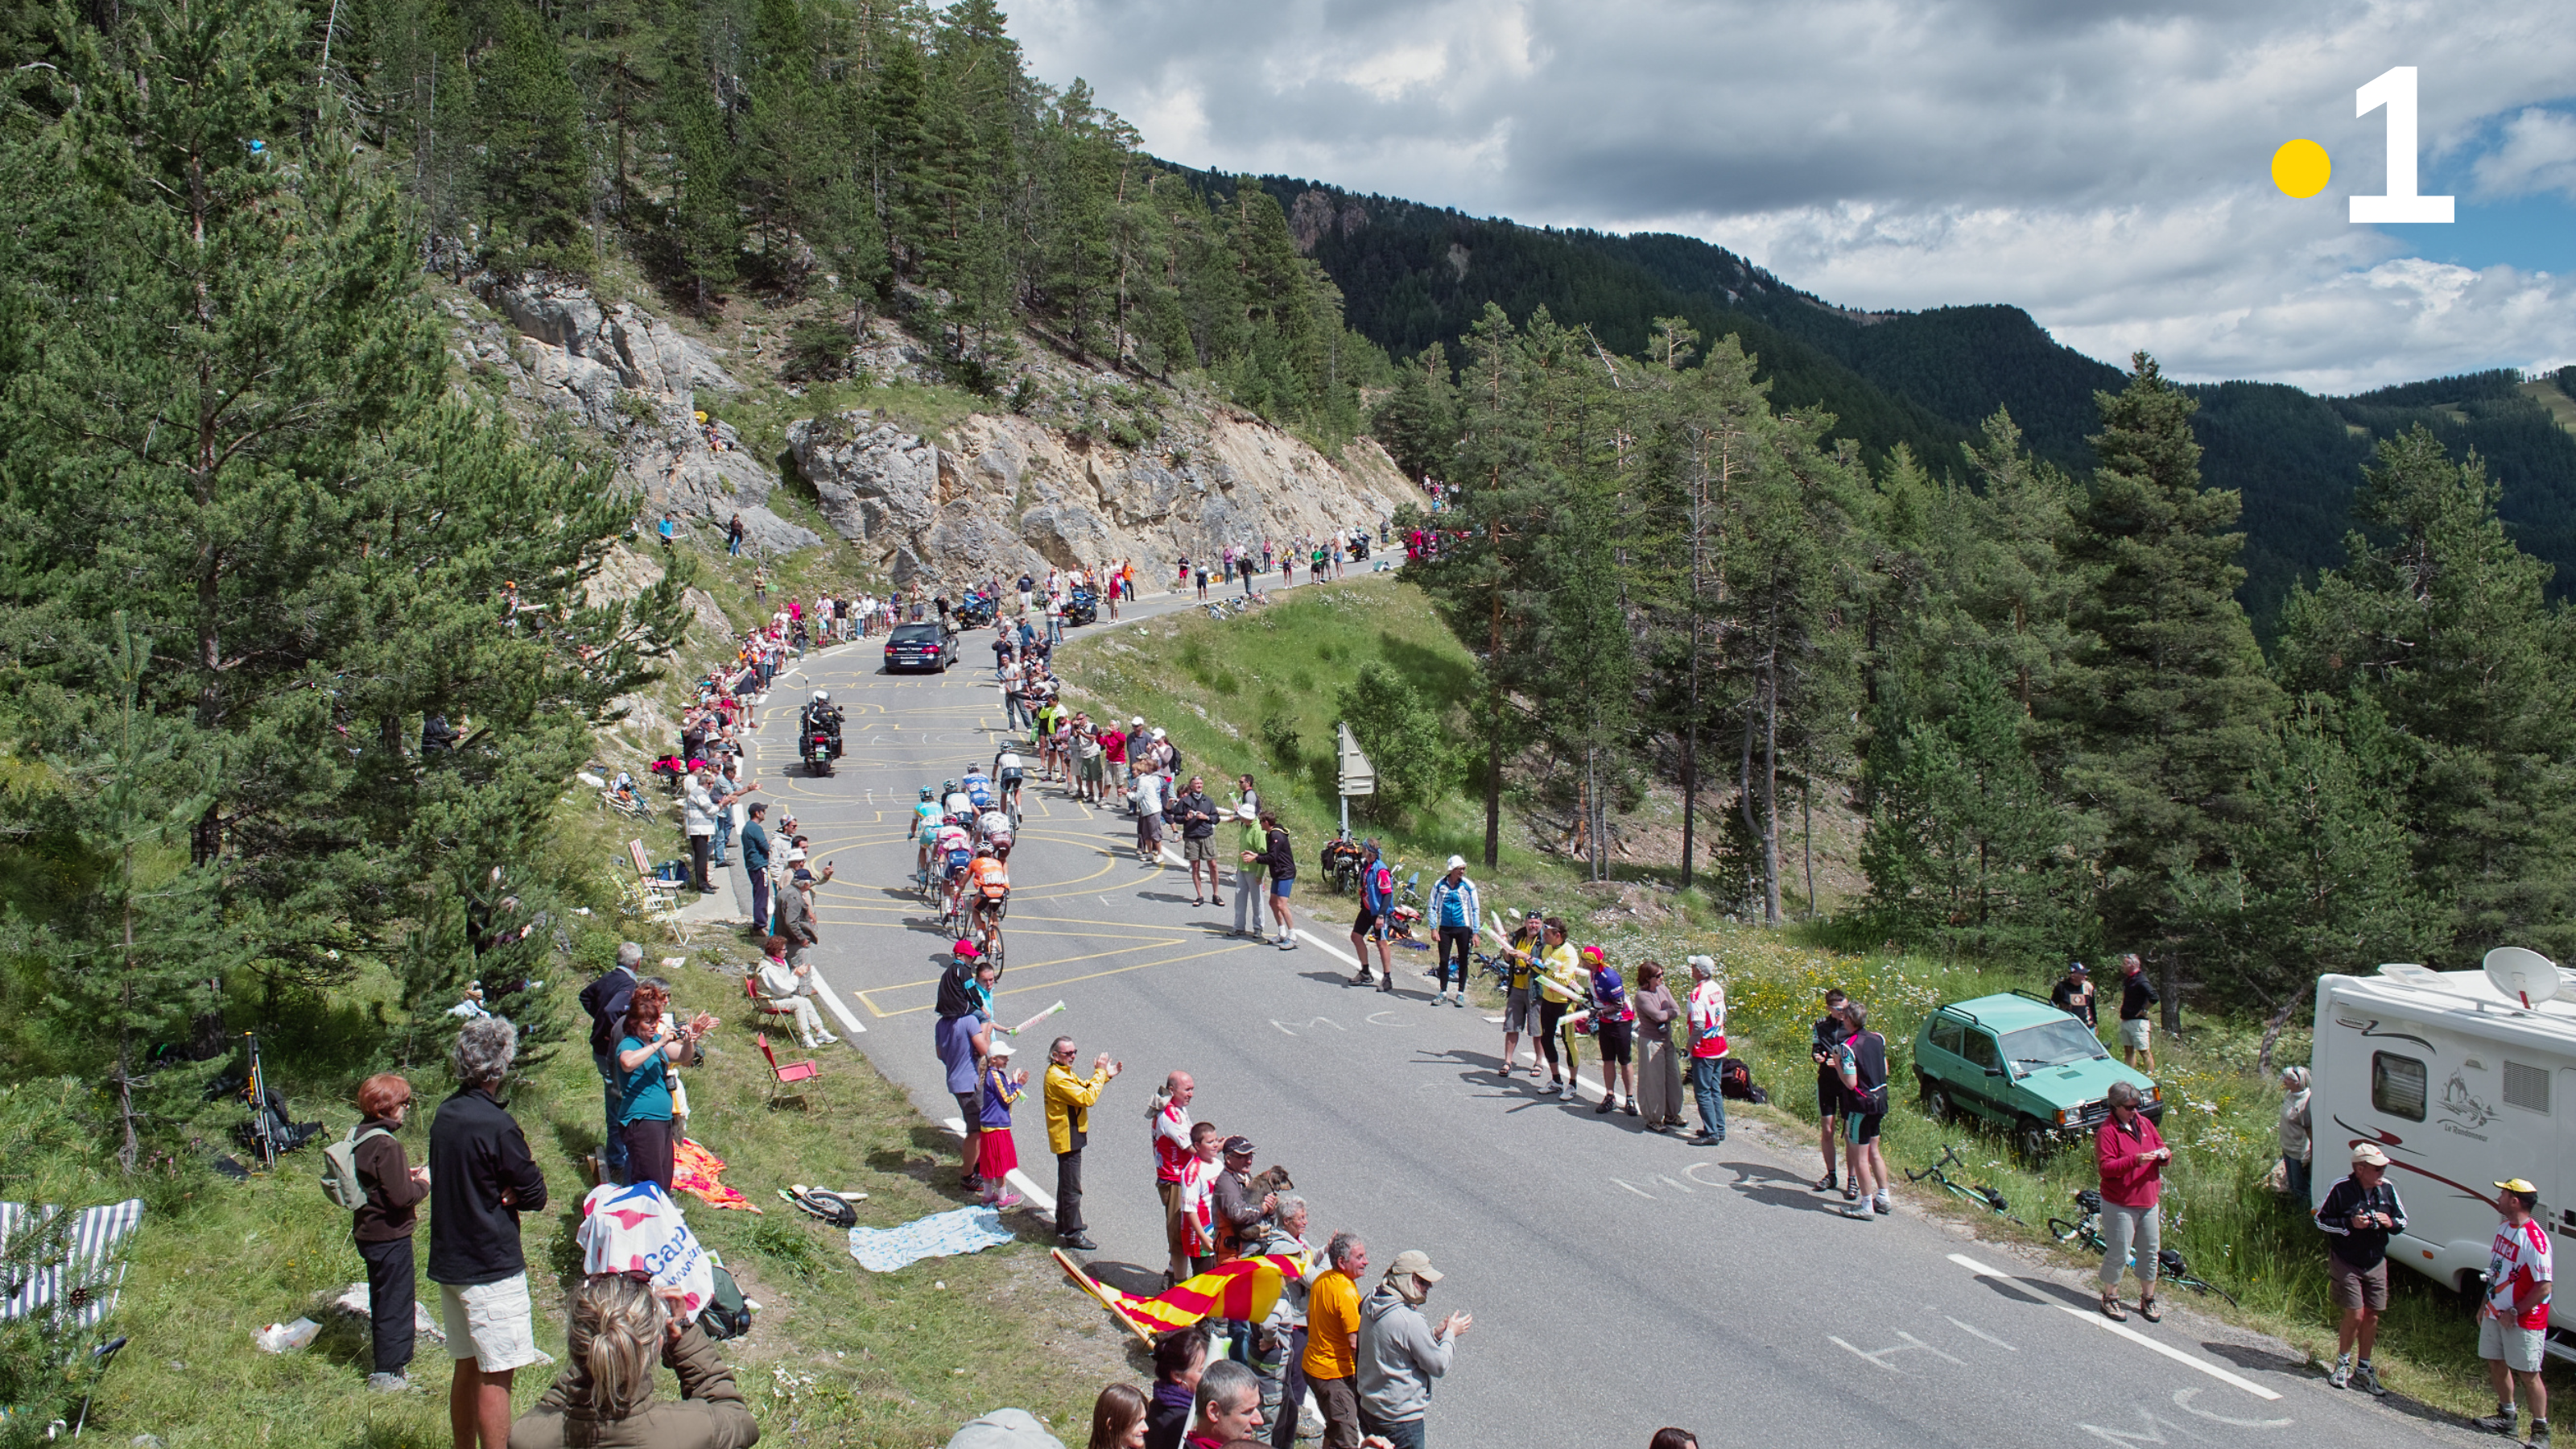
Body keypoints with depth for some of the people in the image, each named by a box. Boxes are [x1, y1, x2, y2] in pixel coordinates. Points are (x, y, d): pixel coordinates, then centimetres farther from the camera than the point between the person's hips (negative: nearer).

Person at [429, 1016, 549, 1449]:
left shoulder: (445, 1114, 5)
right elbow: (536, 1195, -15)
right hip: (491, 1267, -8)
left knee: (468, 1366, 18)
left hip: (449, 1262, 8)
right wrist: (510, 1194, 1)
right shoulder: (495, 1125, -21)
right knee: (496, 1376, -2)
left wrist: (497, 1193, -5)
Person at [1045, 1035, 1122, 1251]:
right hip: (1067, 1139, -11)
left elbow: (1083, 1086, 20)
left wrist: (1106, 1075, 6)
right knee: (1072, 1187, -5)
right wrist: (1100, 1072, -22)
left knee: (1067, 1183, 22)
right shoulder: (1057, 1078, -25)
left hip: (1070, 1137, 11)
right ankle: (1073, 1234, 1)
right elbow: (1087, 1098, -29)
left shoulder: (1064, 1072, 9)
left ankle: (1064, 1225, 34)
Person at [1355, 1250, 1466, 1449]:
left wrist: (1436, 1334, 6)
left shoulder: (1371, 1303, -2)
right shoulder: (1409, 1321, -27)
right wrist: (1450, 1334, -2)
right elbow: (1439, 1366, -17)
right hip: (1401, 1417, -8)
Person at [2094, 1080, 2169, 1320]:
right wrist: (2135, 1160, -30)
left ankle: (2148, 1299, 27)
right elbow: (2106, 1167, -20)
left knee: (2150, 1252, 12)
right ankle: (2110, 1298, 16)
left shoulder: (2144, 1123, 8)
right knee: (2118, 1254, -1)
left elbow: (2160, 1146, 16)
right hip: (2119, 1205, -7)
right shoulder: (2107, 1131, -13)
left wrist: (2165, 1154, -8)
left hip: (2148, 1202, 7)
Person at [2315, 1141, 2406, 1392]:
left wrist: (2390, 1223, -13)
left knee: (2372, 1317, 7)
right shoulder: (2340, 1188, -15)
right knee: (2355, 1314, -7)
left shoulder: (2388, 1188, -2)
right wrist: (2349, 1223, -22)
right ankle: (2342, 1364, 15)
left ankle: (2363, 1369, 23)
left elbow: (2403, 1220, 10)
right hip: (2345, 1263, -4)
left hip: (2376, 1263, 4)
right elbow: (2321, 1221, -7)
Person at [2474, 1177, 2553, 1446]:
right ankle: (2505, 1417, 33)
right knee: (2496, 1364, 17)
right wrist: (2485, 1304, 17)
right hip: (2495, 1313, 8)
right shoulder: (2504, 1227, 5)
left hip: (2522, 1320, -8)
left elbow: (2544, 1286, -24)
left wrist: (2515, 1312, -20)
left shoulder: (2534, 1238, -23)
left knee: (2528, 1374, 0)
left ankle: (2541, 1432, 12)